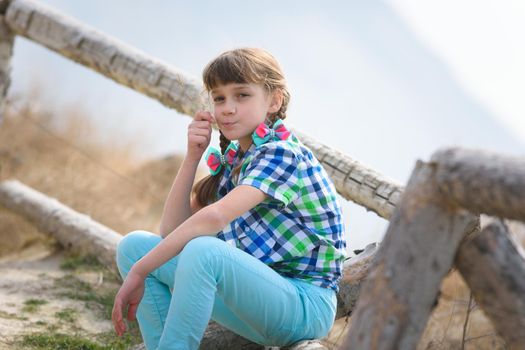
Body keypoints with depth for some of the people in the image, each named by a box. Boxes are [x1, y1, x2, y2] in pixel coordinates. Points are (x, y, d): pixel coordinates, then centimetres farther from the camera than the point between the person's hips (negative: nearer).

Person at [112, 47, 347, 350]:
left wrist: (138, 272, -28)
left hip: (305, 305, -8)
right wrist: (193, 156, -3)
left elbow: (214, 217, -30)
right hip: (255, 291, 8)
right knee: (134, 245, -1)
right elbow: (171, 230, 6)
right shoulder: (230, 159, 11)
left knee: (202, 250, -35)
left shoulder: (282, 154, -14)